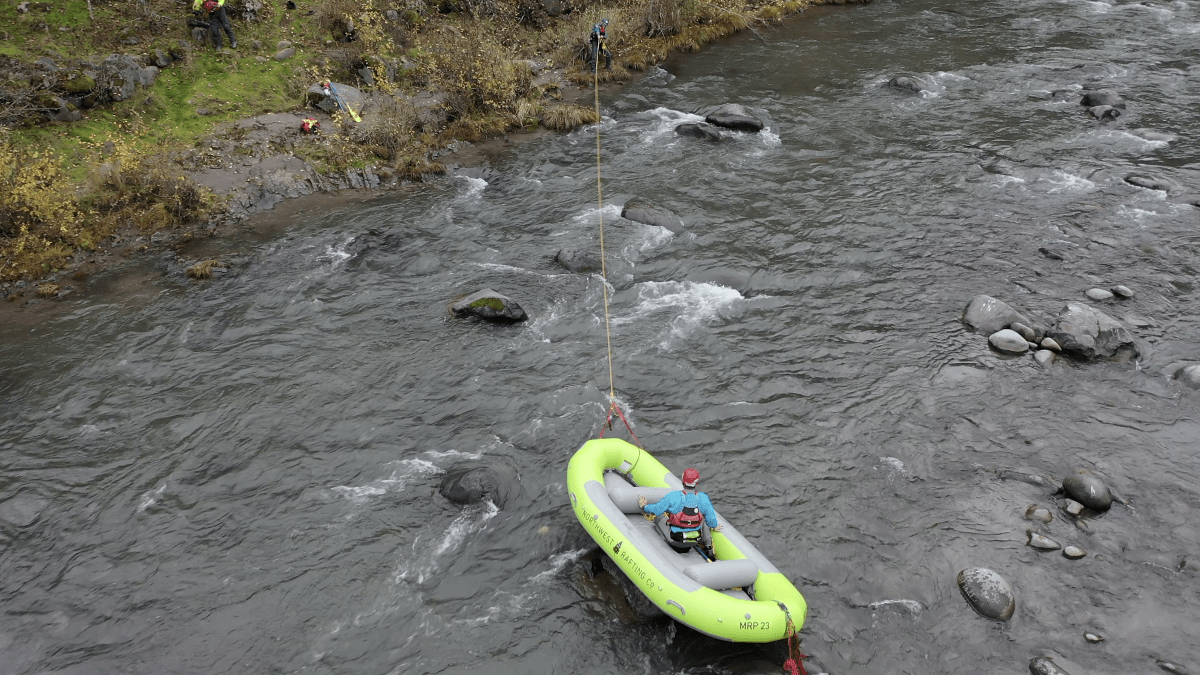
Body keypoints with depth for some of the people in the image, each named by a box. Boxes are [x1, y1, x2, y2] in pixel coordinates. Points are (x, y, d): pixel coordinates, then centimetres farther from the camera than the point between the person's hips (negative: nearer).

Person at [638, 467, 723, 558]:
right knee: (704, 519, 33)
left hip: (676, 537, -1)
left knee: (658, 517, 20)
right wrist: (714, 527, 21)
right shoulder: (703, 498, -16)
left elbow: (656, 510, -10)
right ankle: (708, 548, 20)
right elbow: (711, 516, -3)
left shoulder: (673, 496, -22)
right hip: (696, 537, 1)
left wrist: (644, 506, 12)